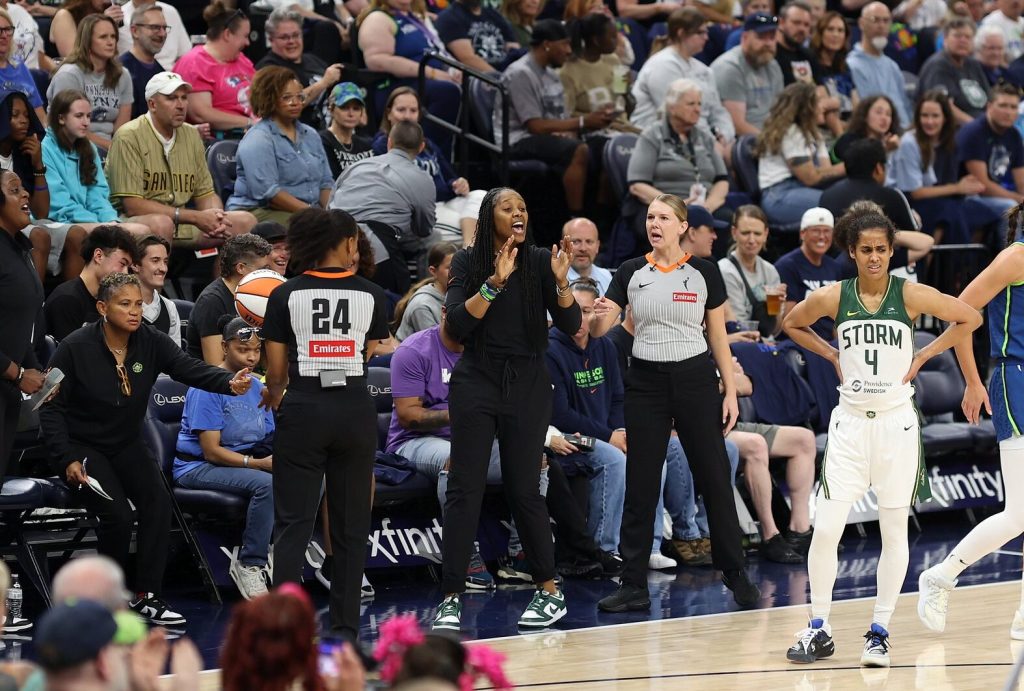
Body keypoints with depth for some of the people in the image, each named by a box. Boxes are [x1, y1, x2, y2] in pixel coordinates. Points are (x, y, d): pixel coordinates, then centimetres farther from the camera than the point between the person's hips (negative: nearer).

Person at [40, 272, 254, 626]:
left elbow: (190, 368, -21)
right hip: (82, 446, -4)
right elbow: (52, 407, -10)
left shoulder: (152, 343, -6)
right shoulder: (75, 348, -15)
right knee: (118, 515, -23)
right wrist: (67, 460, -19)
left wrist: (229, 382, -42)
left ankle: (146, 597, -13)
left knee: (158, 501, -20)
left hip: (126, 445, 4)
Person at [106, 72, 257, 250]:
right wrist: (195, 217, -17)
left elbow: (205, 193, 17)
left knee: (246, 221, -9)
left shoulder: (191, 135, 13)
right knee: (161, 224, -41)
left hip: (181, 224, 7)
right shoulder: (129, 137, -10)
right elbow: (133, 206, -16)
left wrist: (216, 216, -10)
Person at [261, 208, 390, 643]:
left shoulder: (286, 296, -2)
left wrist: (274, 394, 22)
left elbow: (276, 368, 1)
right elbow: (367, 355, 6)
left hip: (303, 410, -1)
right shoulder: (372, 296, 1)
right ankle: (345, 628, 10)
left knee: (292, 524, 0)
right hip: (356, 410, 1)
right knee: (350, 526, 9)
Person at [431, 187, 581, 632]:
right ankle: (451, 599, -4)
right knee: (465, 489, -5)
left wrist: (561, 281, -20)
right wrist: (495, 282, -23)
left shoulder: (541, 262, 2)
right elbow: (457, 325, -13)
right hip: (476, 381, 0)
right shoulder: (468, 262, 0)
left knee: (524, 488, 1)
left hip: (528, 383, 1)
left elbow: (571, 325, -3)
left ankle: (550, 592, 13)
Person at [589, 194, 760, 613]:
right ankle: (634, 585, 5)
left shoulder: (704, 272, 0)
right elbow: (598, 330, -3)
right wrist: (600, 316, -26)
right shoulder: (630, 273, 3)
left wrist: (731, 391, -2)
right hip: (645, 382, 1)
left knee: (715, 480, 0)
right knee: (640, 486, 1)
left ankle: (736, 576, 11)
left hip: (695, 380, -1)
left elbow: (718, 337, 3)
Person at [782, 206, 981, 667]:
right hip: (850, 422, 1)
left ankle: (879, 632, 13)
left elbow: (970, 319, 3)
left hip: (897, 422, -1)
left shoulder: (911, 295, -7)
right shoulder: (833, 298, -2)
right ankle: (819, 631, 6)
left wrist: (923, 356, -2)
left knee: (894, 532, 4)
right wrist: (833, 355, 5)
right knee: (825, 530, -6)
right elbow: (792, 324, 16)